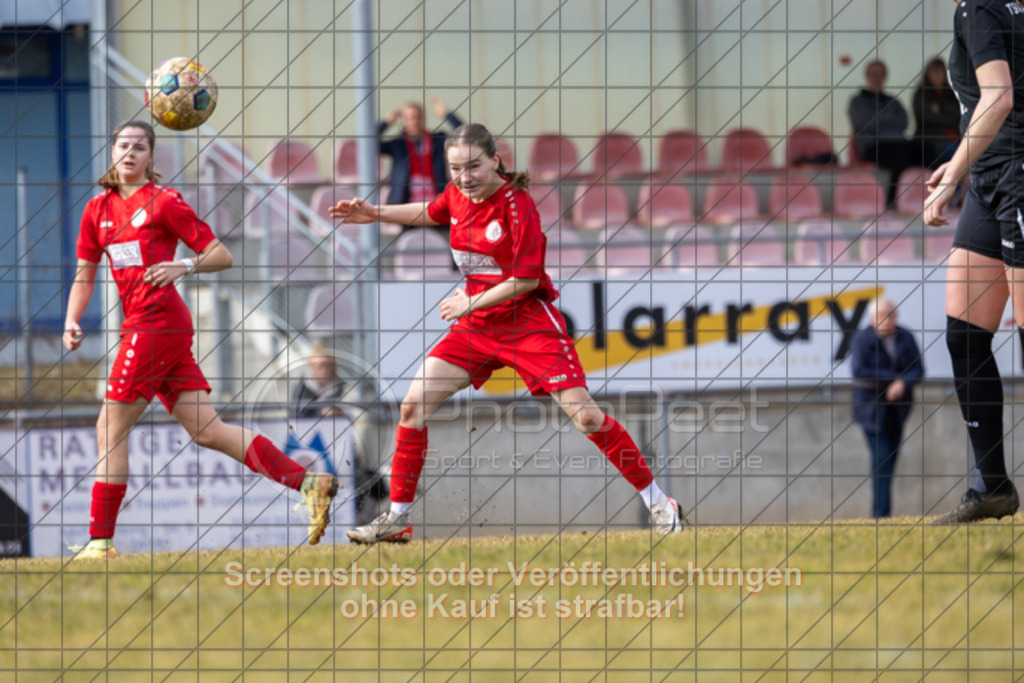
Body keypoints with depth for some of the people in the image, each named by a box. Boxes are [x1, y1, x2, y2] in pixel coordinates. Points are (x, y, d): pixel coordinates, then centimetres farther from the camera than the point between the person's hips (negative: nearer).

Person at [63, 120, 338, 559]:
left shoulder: (163, 201, -3)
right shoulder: (98, 209, 17)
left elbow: (221, 255, -3)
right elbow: (85, 273, 22)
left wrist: (184, 266, -20)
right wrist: (72, 322, 8)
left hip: (158, 322, -8)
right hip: (142, 326, 8)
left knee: (111, 429, -5)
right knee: (207, 431, 2)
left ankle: (100, 540, -2)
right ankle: (308, 483, 0)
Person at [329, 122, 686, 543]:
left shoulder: (517, 207, -19)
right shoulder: (457, 196, 1)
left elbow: (526, 279, -18)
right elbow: (431, 213, 25)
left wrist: (471, 303, -13)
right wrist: (376, 214, 18)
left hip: (530, 324, -7)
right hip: (477, 328, 7)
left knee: (585, 417, -13)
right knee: (414, 405, -3)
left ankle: (658, 504, -1)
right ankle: (397, 518, 6)